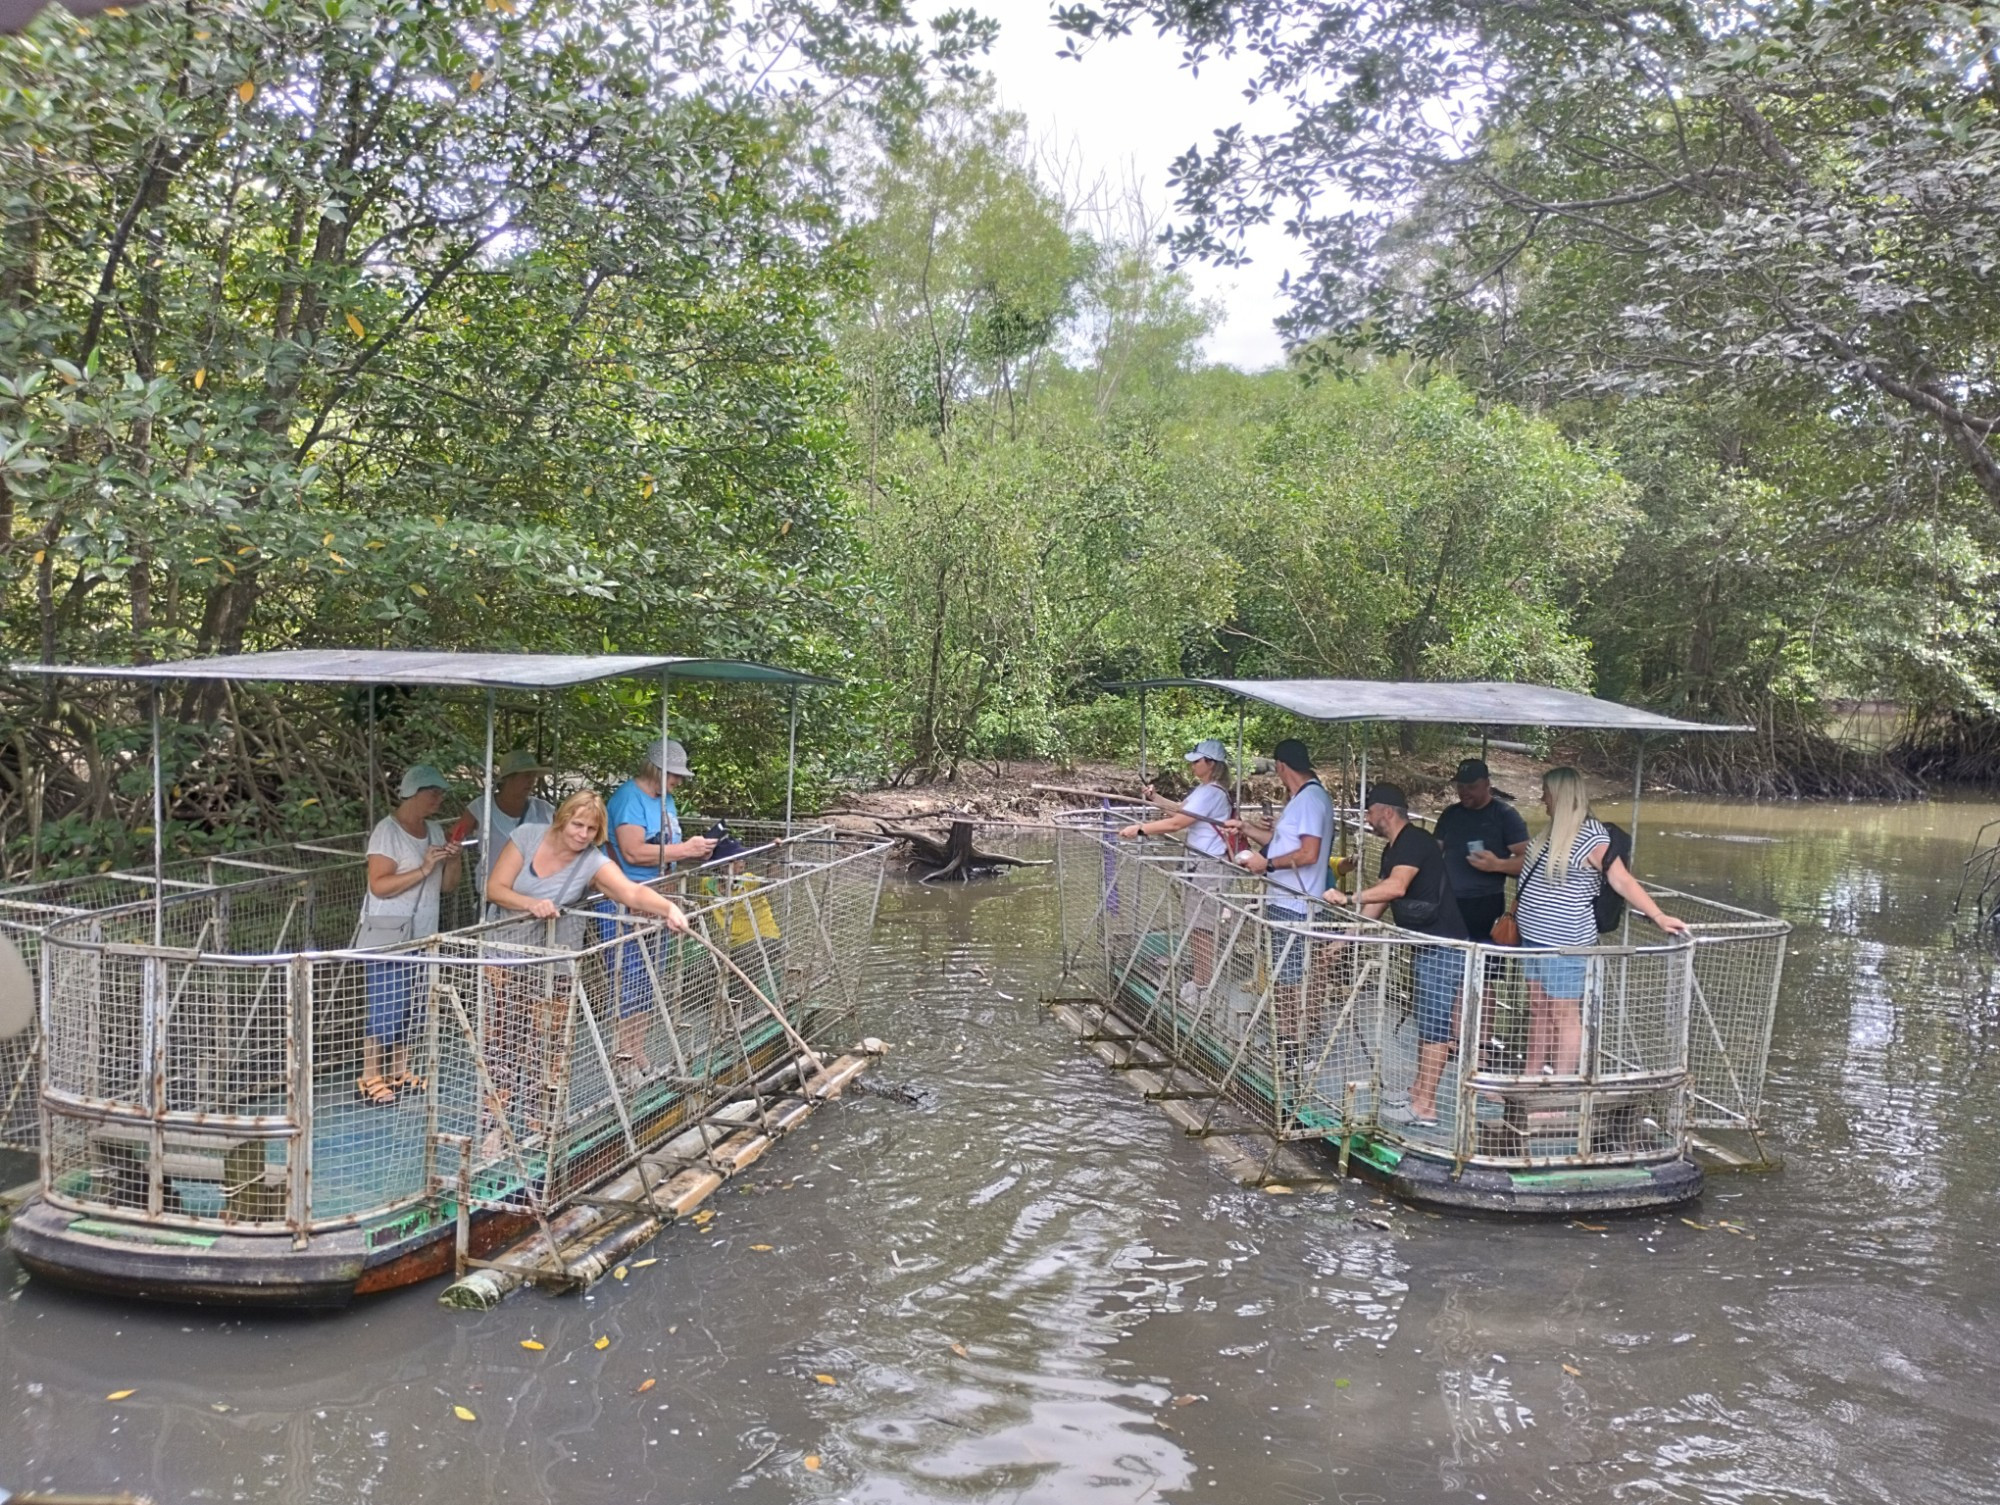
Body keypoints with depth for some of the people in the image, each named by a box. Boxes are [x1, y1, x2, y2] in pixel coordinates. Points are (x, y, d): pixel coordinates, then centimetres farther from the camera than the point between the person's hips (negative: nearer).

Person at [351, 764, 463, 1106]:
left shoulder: (435, 830, 11)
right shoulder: (388, 830, -11)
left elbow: (448, 886, 13)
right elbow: (379, 885, -20)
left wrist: (453, 860, -5)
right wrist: (423, 870, -25)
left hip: (421, 936, 7)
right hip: (387, 936, -7)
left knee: (409, 1007, 11)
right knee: (384, 1009, -5)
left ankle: (400, 1072, 20)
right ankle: (370, 1079, 2)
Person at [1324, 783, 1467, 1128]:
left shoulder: (1415, 841, -16)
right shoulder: (1392, 849, 16)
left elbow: (1395, 887, -32)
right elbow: (1378, 900, 20)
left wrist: (1348, 898, -32)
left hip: (1442, 946, -11)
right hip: (1426, 945, 11)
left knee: (1434, 1023, -7)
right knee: (1427, 1019, 17)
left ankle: (1424, 1107, -5)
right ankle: (1421, 1086, 28)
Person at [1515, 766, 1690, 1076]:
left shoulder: (1592, 837, -16)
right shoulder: (1555, 832, 10)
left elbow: (1622, 881, -18)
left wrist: (1658, 916, -26)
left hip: (1565, 944, -9)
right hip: (1535, 937, 9)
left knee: (1564, 1014, -1)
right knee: (1538, 1009, 16)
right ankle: (1532, 1077, 27)